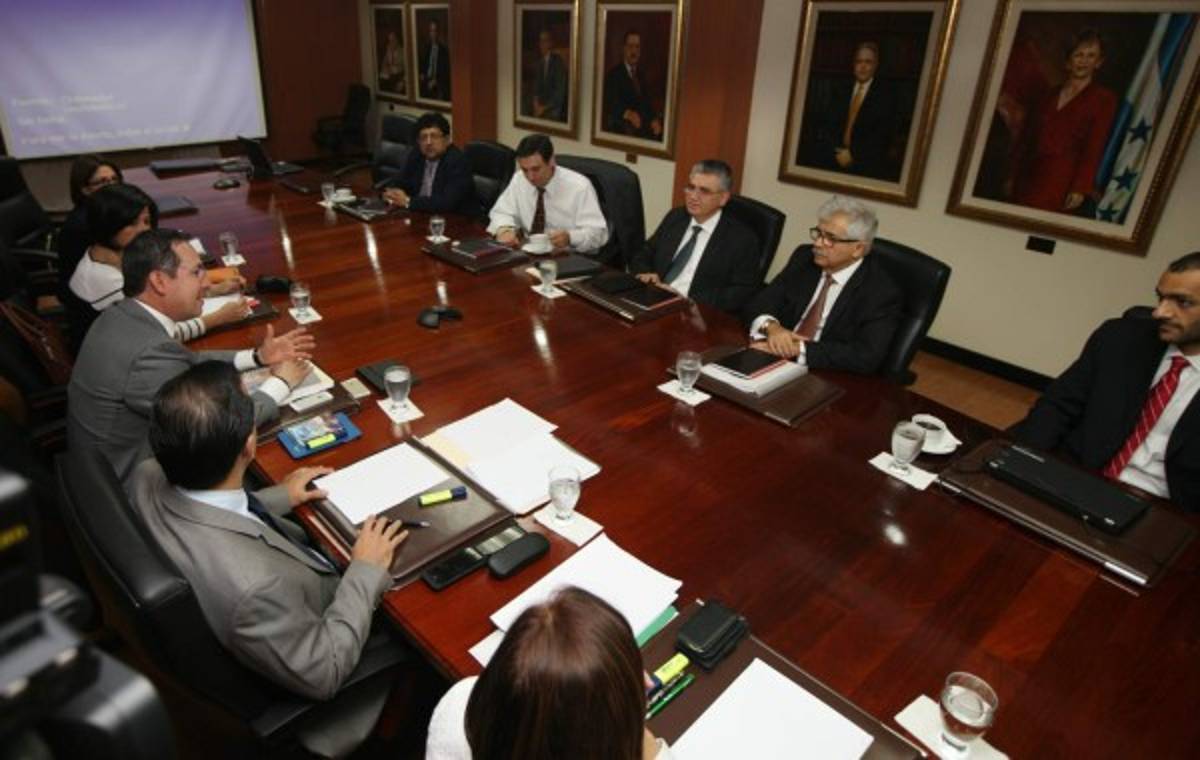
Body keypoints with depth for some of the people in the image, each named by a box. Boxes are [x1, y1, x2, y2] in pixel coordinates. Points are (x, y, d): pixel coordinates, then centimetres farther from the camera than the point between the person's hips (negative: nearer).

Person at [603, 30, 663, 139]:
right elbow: (611, 103, -17)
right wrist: (628, 113, -37)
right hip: (620, 127, -5)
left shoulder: (640, 74, 19)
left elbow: (647, 101, 11)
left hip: (643, 126, 6)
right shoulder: (614, 74, -3)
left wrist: (655, 119, -10)